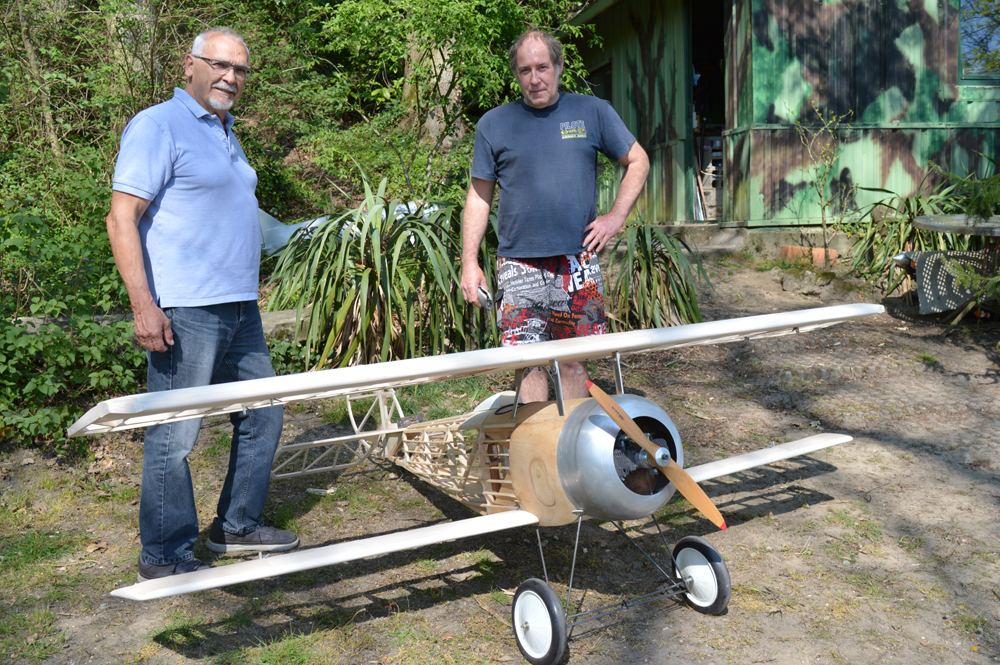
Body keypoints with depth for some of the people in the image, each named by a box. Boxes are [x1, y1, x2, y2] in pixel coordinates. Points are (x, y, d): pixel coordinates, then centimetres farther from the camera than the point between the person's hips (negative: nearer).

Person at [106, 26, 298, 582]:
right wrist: (144, 305, -21)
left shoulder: (226, 132, 19)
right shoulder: (158, 126, -7)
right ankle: (165, 556, 13)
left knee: (263, 416, 14)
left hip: (240, 310, 9)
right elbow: (122, 218, -14)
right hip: (184, 312, -9)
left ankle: (238, 527, 29)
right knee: (174, 436, -2)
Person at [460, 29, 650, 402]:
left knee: (574, 362, 5)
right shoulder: (493, 125, 8)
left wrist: (616, 217, 2)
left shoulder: (592, 112, 8)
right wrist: (469, 262, 2)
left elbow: (638, 162, 16)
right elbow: (479, 197, 9)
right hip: (520, 267, 0)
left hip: (578, 263, 1)